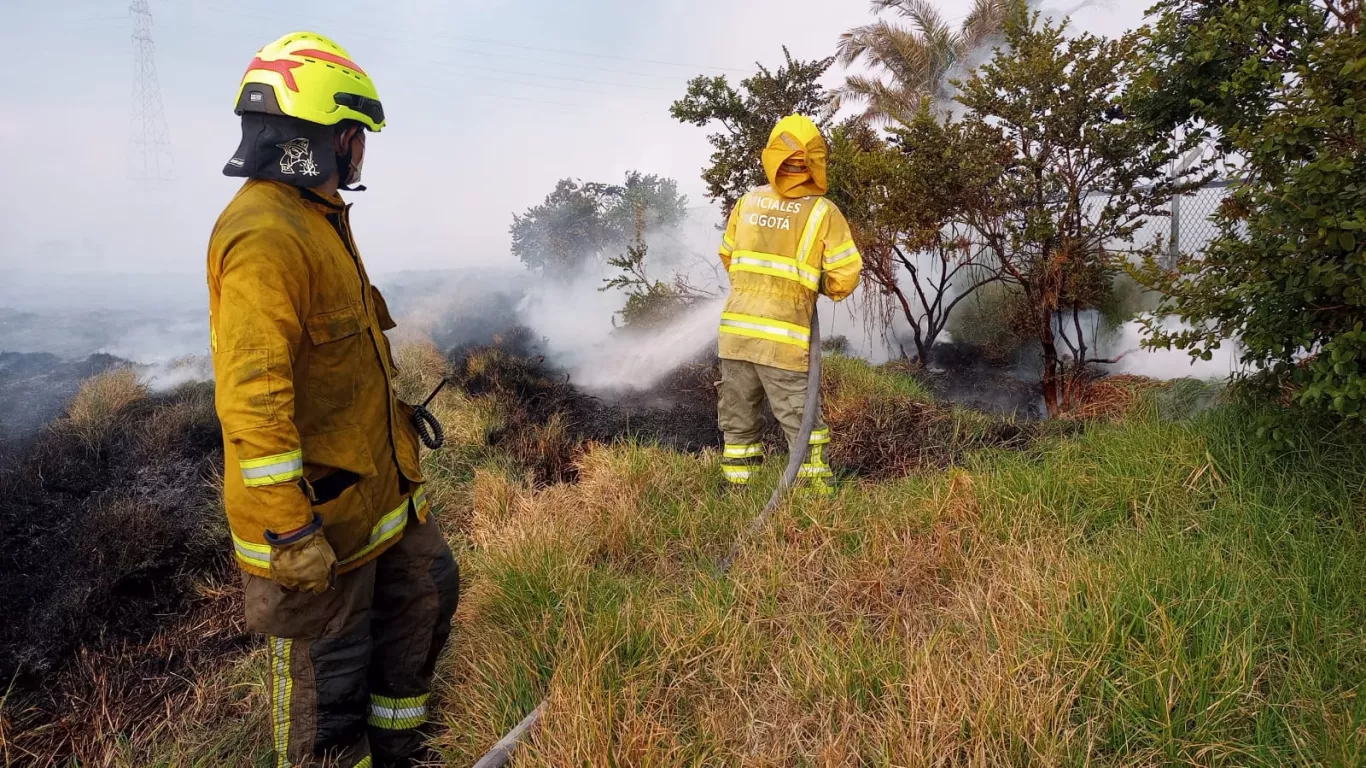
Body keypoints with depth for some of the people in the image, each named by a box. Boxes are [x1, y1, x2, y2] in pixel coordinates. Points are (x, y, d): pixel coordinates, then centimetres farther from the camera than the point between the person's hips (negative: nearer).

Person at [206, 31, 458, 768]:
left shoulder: (317, 217, 12)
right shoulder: (264, 236, -22)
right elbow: (251, 398, -27)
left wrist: (398, 433, 24)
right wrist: (290, 530, -25)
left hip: (377, 484, 11)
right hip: (317, 505, -10)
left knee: (426, 595, 23)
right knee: (326, 670, 7)